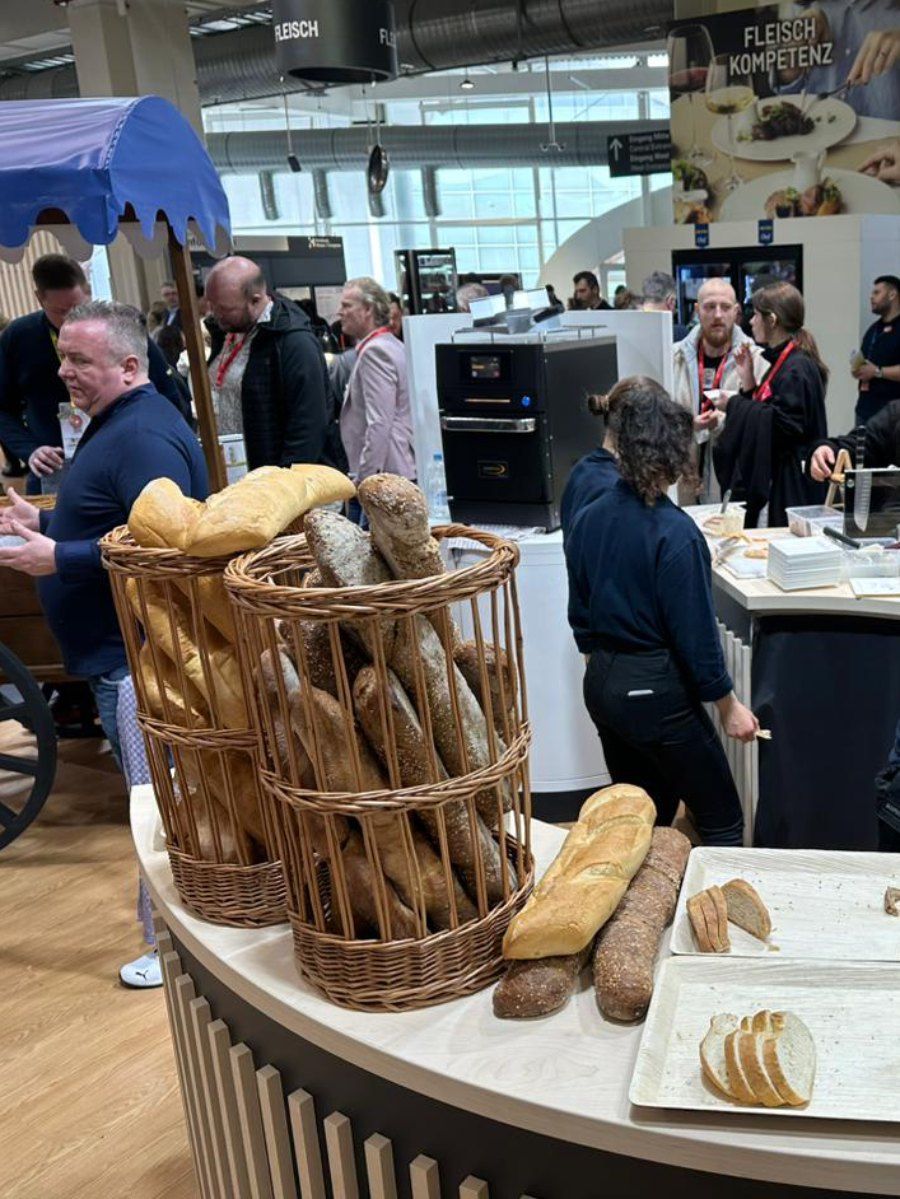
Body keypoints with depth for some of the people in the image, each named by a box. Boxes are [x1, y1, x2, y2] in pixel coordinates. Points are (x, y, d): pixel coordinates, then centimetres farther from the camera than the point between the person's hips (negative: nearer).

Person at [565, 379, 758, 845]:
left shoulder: (586, 521, 0)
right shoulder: (675, 534, -20)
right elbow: (696, 634, -16)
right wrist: (730, 708, -4)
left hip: (600, 685, 7)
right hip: (656, 692, -7)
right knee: (722, 823, 6)